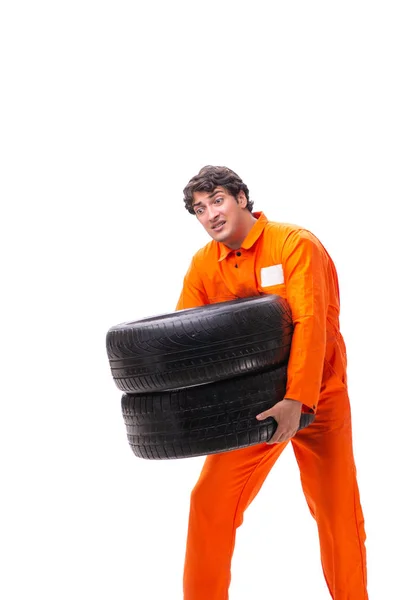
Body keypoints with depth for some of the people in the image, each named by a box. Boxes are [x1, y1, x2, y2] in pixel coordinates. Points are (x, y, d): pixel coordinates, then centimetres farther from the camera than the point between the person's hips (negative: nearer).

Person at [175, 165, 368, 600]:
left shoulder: (296, 244, -15)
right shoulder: (203, 264, 0)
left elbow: (310, 323, -24)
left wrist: (297, 401, -33)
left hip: (317, 396, -4)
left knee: (337, 513, 2)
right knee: (209, 503, -2)